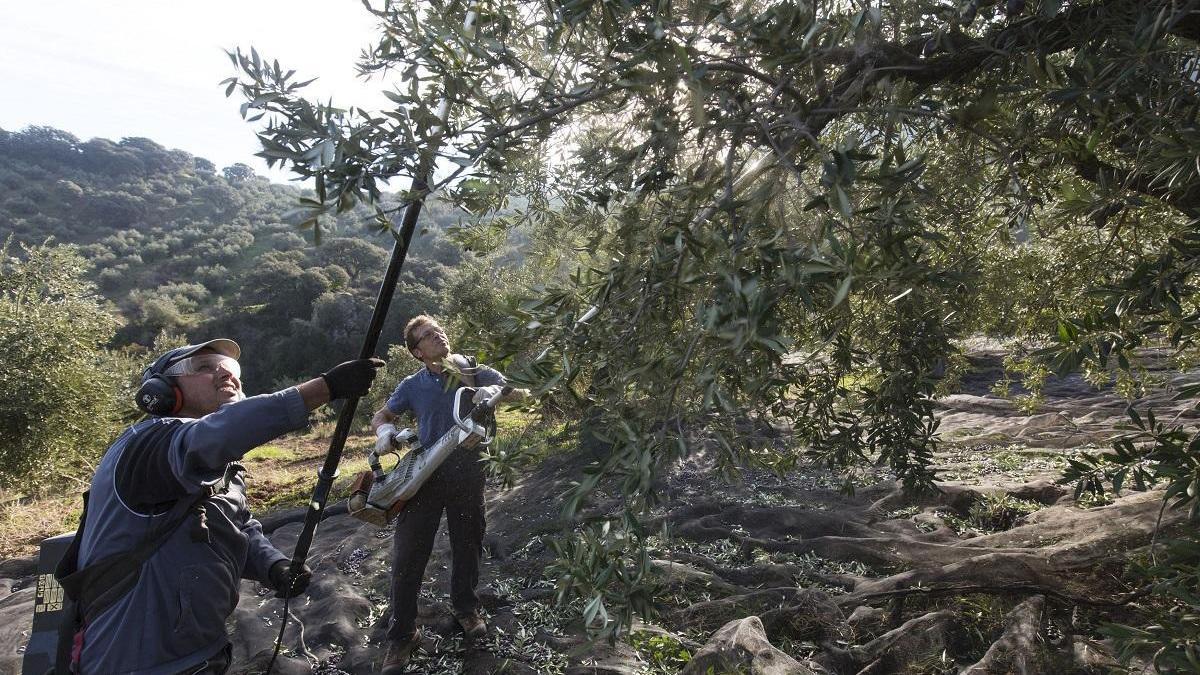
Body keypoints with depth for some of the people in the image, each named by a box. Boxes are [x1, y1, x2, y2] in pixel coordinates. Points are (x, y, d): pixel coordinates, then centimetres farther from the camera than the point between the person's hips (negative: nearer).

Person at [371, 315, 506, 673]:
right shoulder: (412, 385, 2)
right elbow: (380, 418, 13)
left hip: (467, 472, 0)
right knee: (408, 553, 1)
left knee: (467, 545, 16)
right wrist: (387, 433, -11)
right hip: (426, 473, 0)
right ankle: (401, 634, 18)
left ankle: (466, 607, 40)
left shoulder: (471, 369, -2)